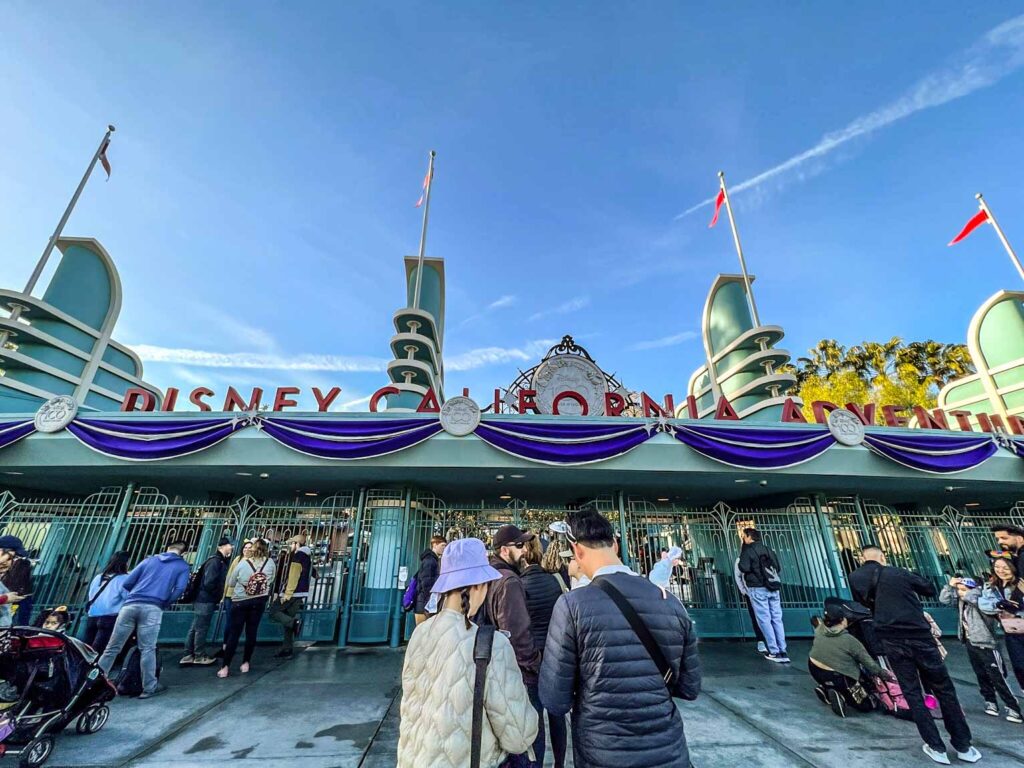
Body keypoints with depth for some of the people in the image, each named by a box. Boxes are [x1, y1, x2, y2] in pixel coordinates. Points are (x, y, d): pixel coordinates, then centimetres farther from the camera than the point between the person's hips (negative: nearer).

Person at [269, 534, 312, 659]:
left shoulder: (298, 555, -13)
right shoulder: (307, 556, 15)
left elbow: (293, 576, -19)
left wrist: (287, 594, -18)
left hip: (292, 593, -9)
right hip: (300, 594, 9)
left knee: (273, 612, 2)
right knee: (288, 620, 12)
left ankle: (294, 622, -15)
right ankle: (287, 650, 13)